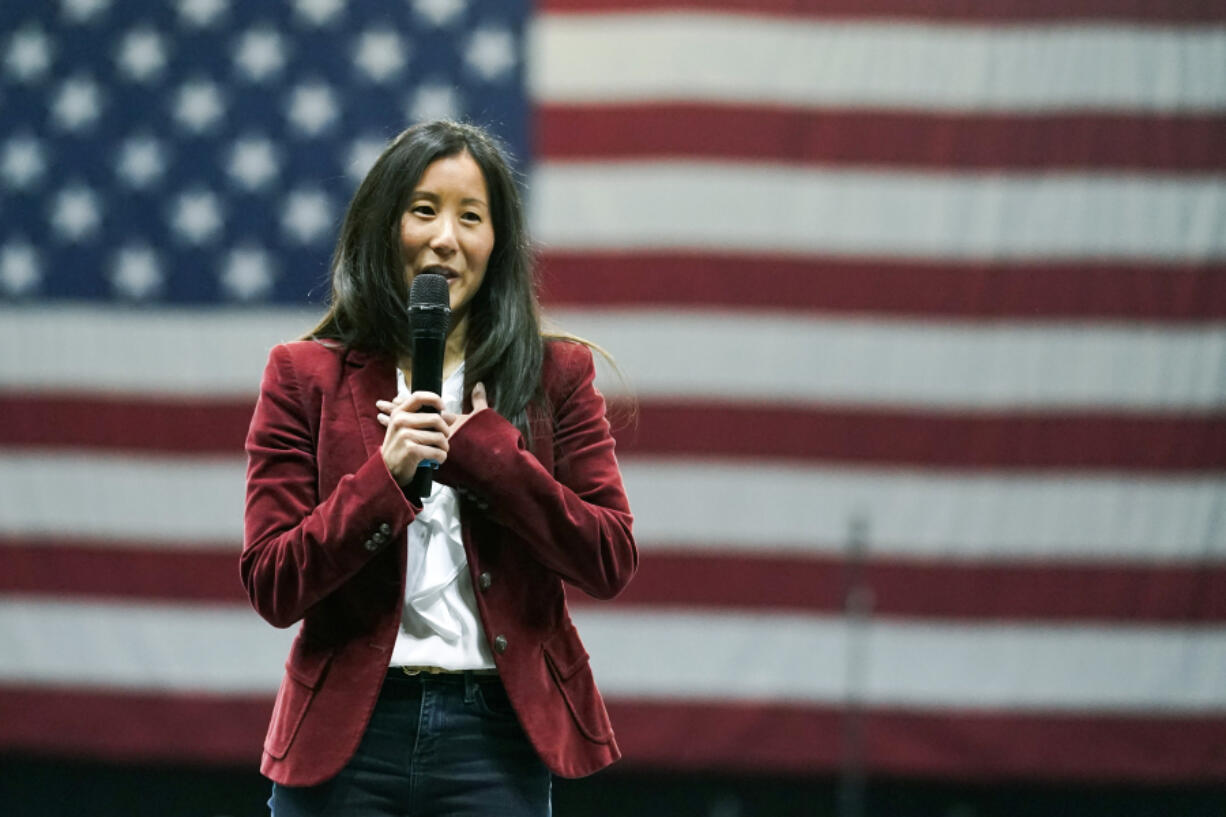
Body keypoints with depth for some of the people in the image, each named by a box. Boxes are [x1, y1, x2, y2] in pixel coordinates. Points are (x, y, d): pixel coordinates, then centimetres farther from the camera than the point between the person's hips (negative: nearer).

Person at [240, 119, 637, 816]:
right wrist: (385, 476, -14)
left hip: (496, 733, 0)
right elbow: (272, 588, -2)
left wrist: (481, 450, -9)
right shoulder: (305, 378, 4)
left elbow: (611, 562, -2)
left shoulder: (557, 374, 7)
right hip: (349, 732, 0)